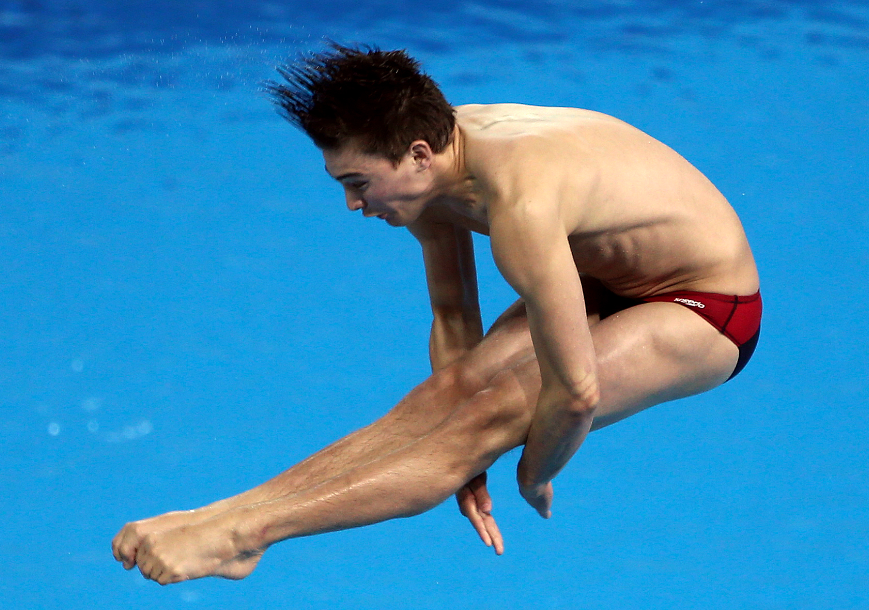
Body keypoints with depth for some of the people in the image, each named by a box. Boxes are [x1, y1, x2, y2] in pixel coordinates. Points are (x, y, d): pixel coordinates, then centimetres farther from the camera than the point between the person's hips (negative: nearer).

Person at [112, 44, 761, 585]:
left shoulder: (520, 205, -39)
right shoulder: (429, 161, -11)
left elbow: (576, 394, -34)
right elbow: (452, 313, 3)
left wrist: (534, 475, -14)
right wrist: (465, 462, -2)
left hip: (707, 313, -8)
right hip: (606, 281, 8)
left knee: (493, 416, -23)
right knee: (450, 391, -13)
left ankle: (244, 533, -28)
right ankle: (231, 512, -20)